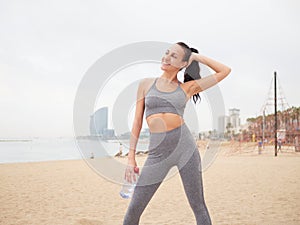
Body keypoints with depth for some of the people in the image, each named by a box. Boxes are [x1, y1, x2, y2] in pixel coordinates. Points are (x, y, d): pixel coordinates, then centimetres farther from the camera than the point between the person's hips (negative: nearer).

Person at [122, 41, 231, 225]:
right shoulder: (146, 84, 9)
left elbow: (225, 71, 9)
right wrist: (131, 158, 4)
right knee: (134, 208, 2)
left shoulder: (187, 87, 7)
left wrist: (197, 57, 9)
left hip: (185, 146, 0)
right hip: (158, 152, 1)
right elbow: (137, 121, 8)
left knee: (198, 205, 5)